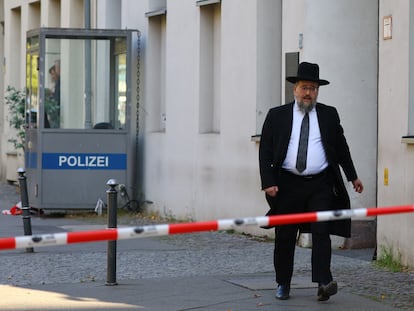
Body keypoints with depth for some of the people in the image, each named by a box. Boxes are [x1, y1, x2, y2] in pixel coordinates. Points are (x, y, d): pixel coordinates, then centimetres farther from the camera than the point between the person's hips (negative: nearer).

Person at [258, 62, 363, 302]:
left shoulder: (329, 115, 8)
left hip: (321, 185, 0)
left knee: (321, 232, -12)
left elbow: (341, 147, 17)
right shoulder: (277, 116, 4)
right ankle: (283, 285, 18)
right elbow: (265, 152, 1)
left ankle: (324, 282, -18)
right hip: (288, 184, 0)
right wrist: (268, 182, -9)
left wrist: (353, 176, 21)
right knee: (284, 237, 6)